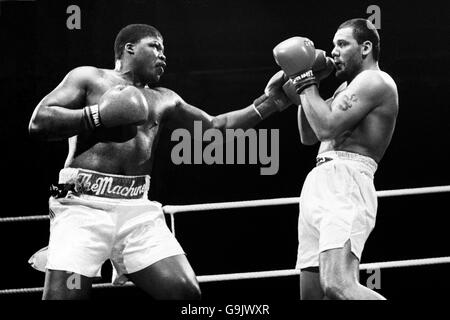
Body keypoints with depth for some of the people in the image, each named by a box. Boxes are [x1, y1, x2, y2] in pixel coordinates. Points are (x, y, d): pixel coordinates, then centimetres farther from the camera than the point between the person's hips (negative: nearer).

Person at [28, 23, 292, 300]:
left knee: (187, 292, -10)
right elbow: (38, 123, -2)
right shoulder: (89, 78, 9)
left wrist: (270, 102, 20)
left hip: (139, 211, 5)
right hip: (84, 206, -5)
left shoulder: (162, 101, 24)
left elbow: (215, 127, 27)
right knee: (63, 295, -18)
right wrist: (99, 116, -10)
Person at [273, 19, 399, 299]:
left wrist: (304, 79, -3)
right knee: (312, 294, 4)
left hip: (345, 185, -10)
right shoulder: (347, 87, 28)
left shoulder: (374, 81, -3)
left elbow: (326, 128, -14)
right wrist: (304, 89, 16)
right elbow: (309, 136, 28)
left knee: (337, 284, -30)